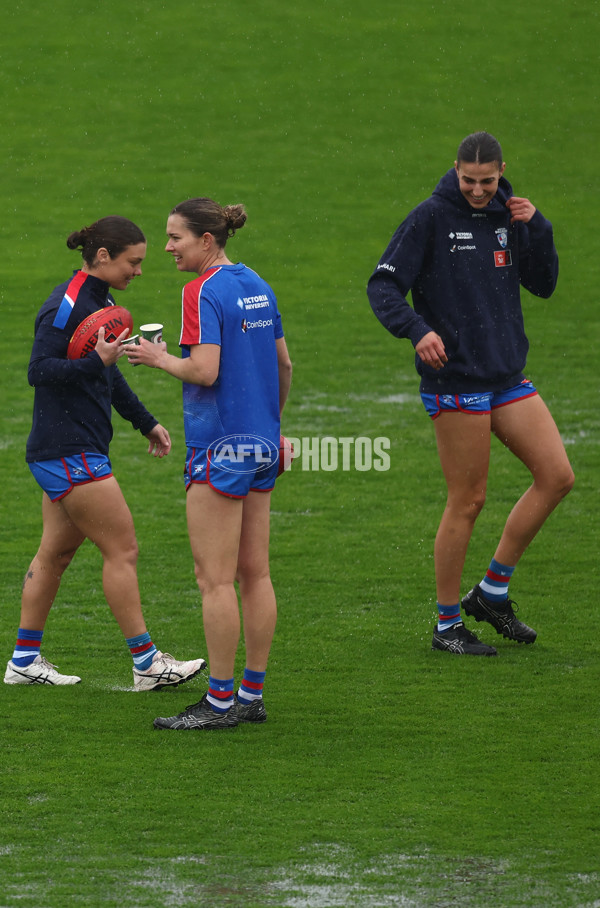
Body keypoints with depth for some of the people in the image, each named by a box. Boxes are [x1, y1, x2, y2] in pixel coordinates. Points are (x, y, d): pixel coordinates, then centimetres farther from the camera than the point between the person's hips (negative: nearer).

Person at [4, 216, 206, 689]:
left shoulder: (99, 299, 13)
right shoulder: (67, 305, -17)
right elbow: (39, 370, -21)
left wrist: (145, 422, 26)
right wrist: (96, 361, -31)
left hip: (79, 449, 10)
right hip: (68, 451, -10)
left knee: (56, 552, 13)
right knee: (122, 548, -6)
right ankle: (146, 663, -2)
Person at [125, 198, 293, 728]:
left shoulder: (204, 292, -14)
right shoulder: (256, 286, 12)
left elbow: (204, 371, -22)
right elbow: (283, 364, 18)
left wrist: (160, 358, -5)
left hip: (219, 446, -9)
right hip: (261, 445, 9)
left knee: (216, 578, -5)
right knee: (255, 573, 9)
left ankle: (219, 702, -5)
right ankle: (253, 695, 12)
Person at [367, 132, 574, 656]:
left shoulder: (508, 216, 9)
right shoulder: (432, 218, -8)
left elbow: (542, 285, 12)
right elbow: (383, 286, -11)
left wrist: (537, 228, -4)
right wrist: (418, 330, -28)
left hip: (507, 376, 6)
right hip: (455, 381, -6)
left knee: (557, 476, 0)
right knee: (468, 501, -4)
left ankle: (493, 591, 12)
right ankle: (447, 625, 9)